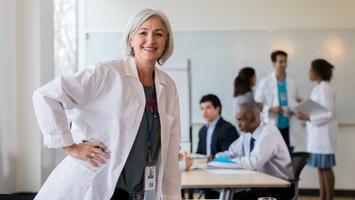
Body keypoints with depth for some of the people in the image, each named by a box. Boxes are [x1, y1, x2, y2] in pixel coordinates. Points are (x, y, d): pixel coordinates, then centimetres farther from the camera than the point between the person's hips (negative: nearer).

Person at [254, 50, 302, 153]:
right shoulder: (265, 82, 0)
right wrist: (271, 109, -18)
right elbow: (257, 105, -2)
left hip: (289, 128, 3)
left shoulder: (292, 82, 8)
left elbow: (297, 102, 15)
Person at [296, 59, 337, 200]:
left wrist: (308, 118, -22)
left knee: (326, 167, -2)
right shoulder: (318, 88, 12)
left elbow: (329, 114, -20)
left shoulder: (325, 88, -17)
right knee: (320, 167, 12)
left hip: (324, 133, -9)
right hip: (317, 133, 9)